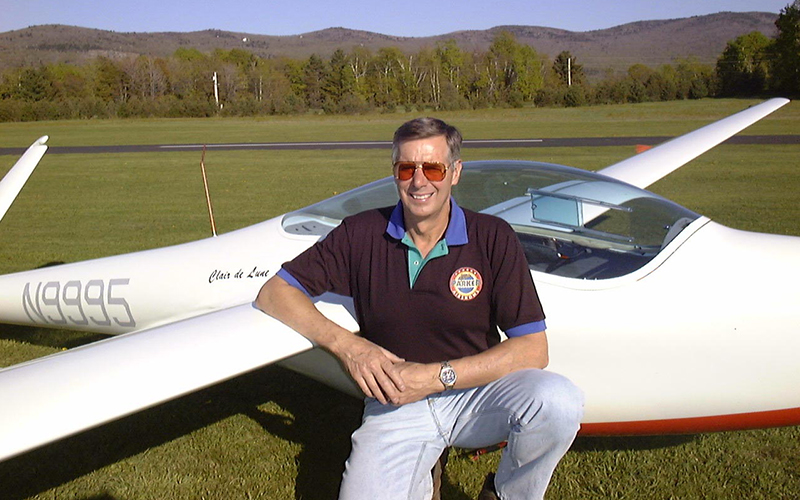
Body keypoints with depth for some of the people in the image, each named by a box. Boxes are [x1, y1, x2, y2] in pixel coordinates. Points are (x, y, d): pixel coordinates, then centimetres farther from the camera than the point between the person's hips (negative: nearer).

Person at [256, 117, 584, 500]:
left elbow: (533, 349, -11)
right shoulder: (361, 235, -5)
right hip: (395, 404, 0)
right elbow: (273, 293, -2)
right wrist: (345, 344, -18)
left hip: (476, 392, 0)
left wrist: (438, 376, -20)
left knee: (558, 402, -29)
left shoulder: (493, 238, -8)